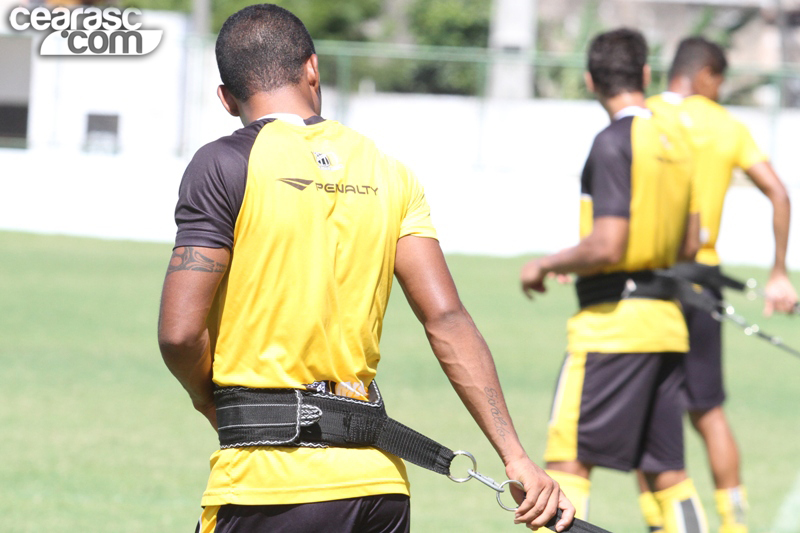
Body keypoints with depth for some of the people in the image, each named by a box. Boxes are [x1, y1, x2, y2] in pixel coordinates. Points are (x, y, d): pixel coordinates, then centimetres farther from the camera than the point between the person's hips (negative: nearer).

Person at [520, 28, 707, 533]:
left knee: (568, 461, -5)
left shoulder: (614, 143, -13)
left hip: (613, 322, -8)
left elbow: (606, 246, -20)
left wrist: (546, 264, -5)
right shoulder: (676, 141, 10)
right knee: (667, 472, 10)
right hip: (667, 319, 8)